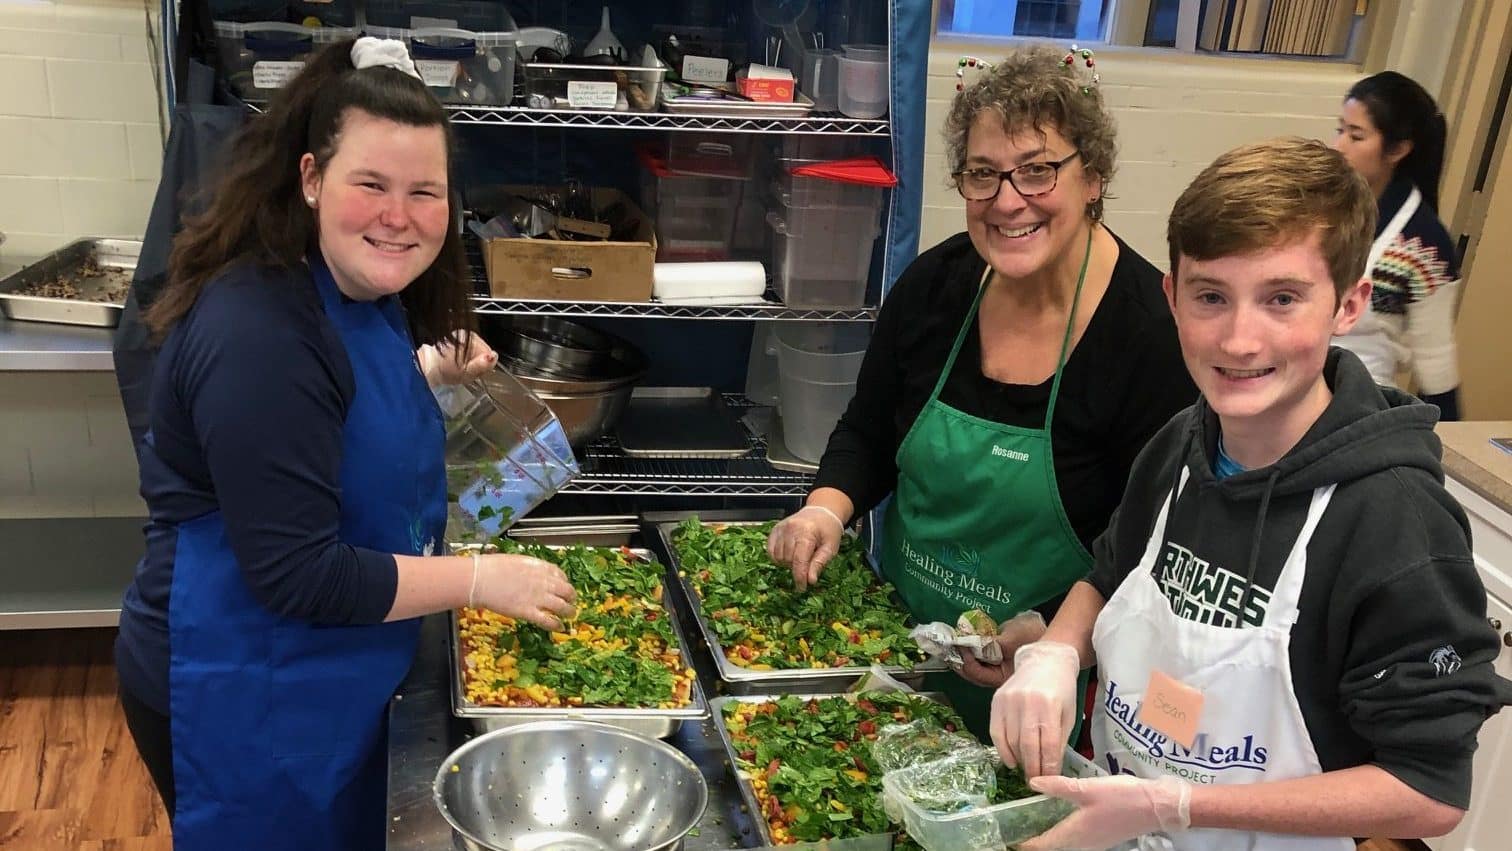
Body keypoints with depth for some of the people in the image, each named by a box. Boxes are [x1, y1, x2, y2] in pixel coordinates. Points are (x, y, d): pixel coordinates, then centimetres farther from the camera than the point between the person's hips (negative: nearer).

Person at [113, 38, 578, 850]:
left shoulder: (361, 292, 2)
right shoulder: (259, 334, -28)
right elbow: (296, 575, -29)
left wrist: (430, 370, 8)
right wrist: (482, 579, -23)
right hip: (242, 695, -9)